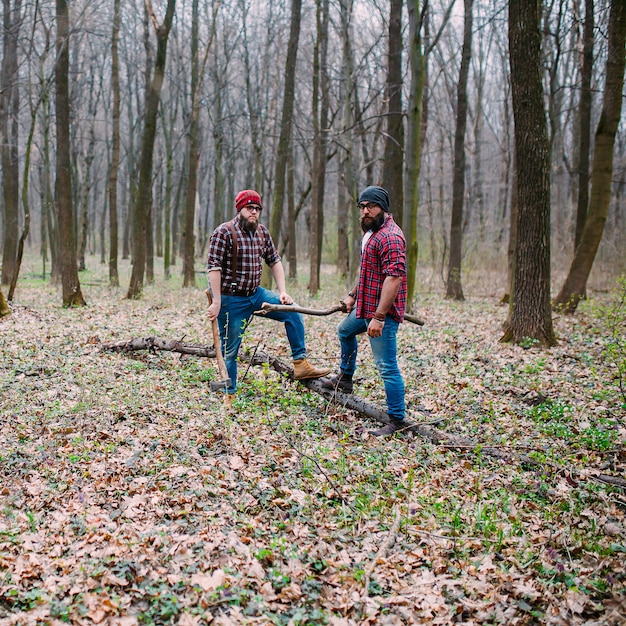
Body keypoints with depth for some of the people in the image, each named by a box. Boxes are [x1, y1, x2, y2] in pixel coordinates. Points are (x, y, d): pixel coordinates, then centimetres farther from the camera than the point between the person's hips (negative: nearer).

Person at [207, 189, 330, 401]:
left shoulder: (262, 232, 7)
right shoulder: (224, 232, -14)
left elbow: (274, 261, 13)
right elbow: (214, 267, -18)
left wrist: (282, 292, 2)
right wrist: (216, 302, -21)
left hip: (256, 294, 6)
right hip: (231, 299, -6)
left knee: (292, 311, -3)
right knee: (230, 350, 2)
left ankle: (300, 364, 3)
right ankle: (229, 394, 17)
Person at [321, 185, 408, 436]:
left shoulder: (390, 236, -21)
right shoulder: (370, 232, 13)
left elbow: (394, 277, -28)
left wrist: (379, 316, -30)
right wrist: (353, 295, 26)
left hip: (382, 312, -11)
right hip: (365, 307, 11)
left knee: (386, 366, -8)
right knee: (345, 331, 33)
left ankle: (397, 420, 0)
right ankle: (345, 378, 51)